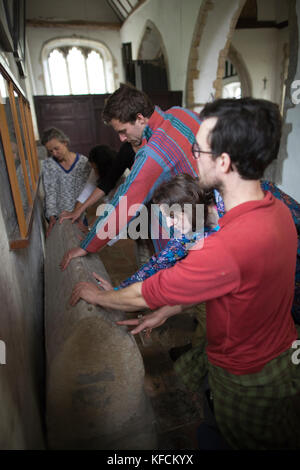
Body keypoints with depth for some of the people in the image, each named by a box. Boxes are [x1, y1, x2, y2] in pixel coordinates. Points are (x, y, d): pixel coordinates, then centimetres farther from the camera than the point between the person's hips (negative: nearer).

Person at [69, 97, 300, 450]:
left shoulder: (228, 246, -42)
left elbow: (146, 295, -26)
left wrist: (97, 295, -6)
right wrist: (166, 311, 2)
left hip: (248, 377, -7)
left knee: (246, 440, 25)